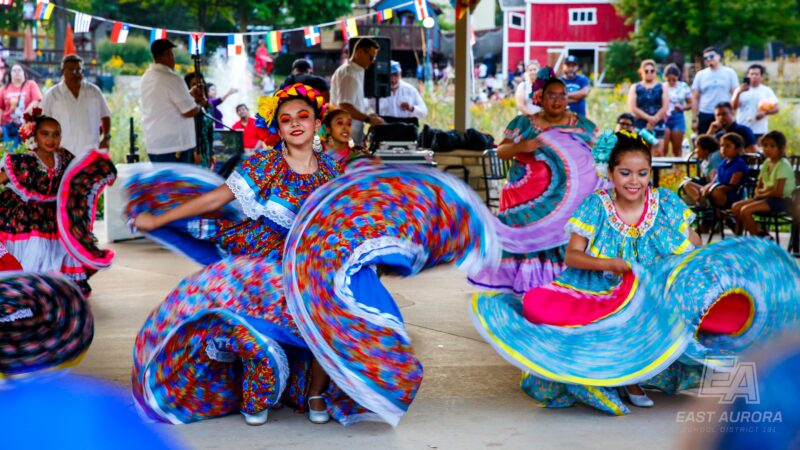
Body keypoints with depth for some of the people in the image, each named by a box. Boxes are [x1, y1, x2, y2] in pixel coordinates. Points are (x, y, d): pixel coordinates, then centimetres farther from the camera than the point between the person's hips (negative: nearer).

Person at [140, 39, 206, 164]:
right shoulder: (172, 79, -16)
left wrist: (189, 95, 17)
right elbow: (190, 111, -16)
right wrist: (199, 103, 4)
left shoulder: (147, 77, 10)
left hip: (154, 144, 9)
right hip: (175, 145, -9)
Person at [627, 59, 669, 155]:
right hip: (640, 125, -1)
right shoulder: (635, 88, 9)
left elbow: (665, 107, 2)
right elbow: (632, 108, -2)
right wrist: (649, 118, -12)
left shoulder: (661, 88, 12)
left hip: (658, 125, 1)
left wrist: (654, 120, -10)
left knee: (658, 154, -7)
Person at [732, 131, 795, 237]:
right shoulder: (767, 163, 11)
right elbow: (758, 187, 14)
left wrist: (762, 193, -7)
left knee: (745, 210, -24)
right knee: (736, 207, -1)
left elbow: (778, 192, -22)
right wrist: (761, 191, -9)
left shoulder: (783, 165, -15)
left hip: (781, 200, -9)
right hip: (766, 197, 9)